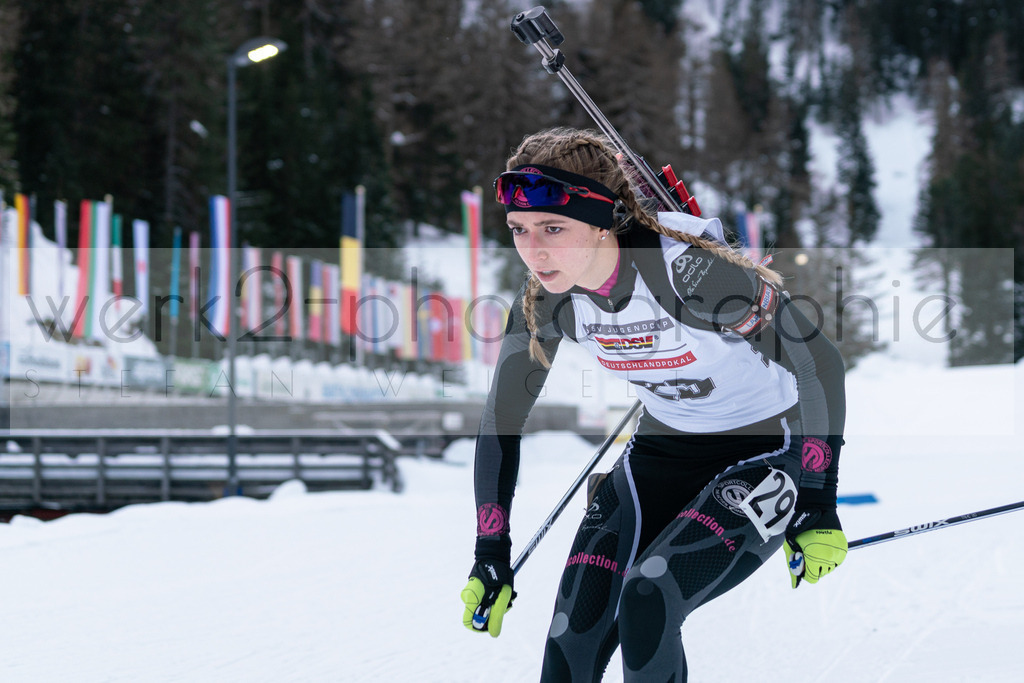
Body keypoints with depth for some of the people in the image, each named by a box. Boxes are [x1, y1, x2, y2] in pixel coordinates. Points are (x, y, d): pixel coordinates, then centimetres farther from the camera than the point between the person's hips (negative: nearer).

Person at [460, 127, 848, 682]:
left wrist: (817, 502, -21)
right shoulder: (545, 300, -13)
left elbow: (818, 363, -21)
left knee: (646, 603, -26)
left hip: (767, 452, -5)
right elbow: (502, 419, 1)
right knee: (574, 637, -10)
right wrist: (490, 554, -1)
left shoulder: (690, 272, -31)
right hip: (661, 450, 5)